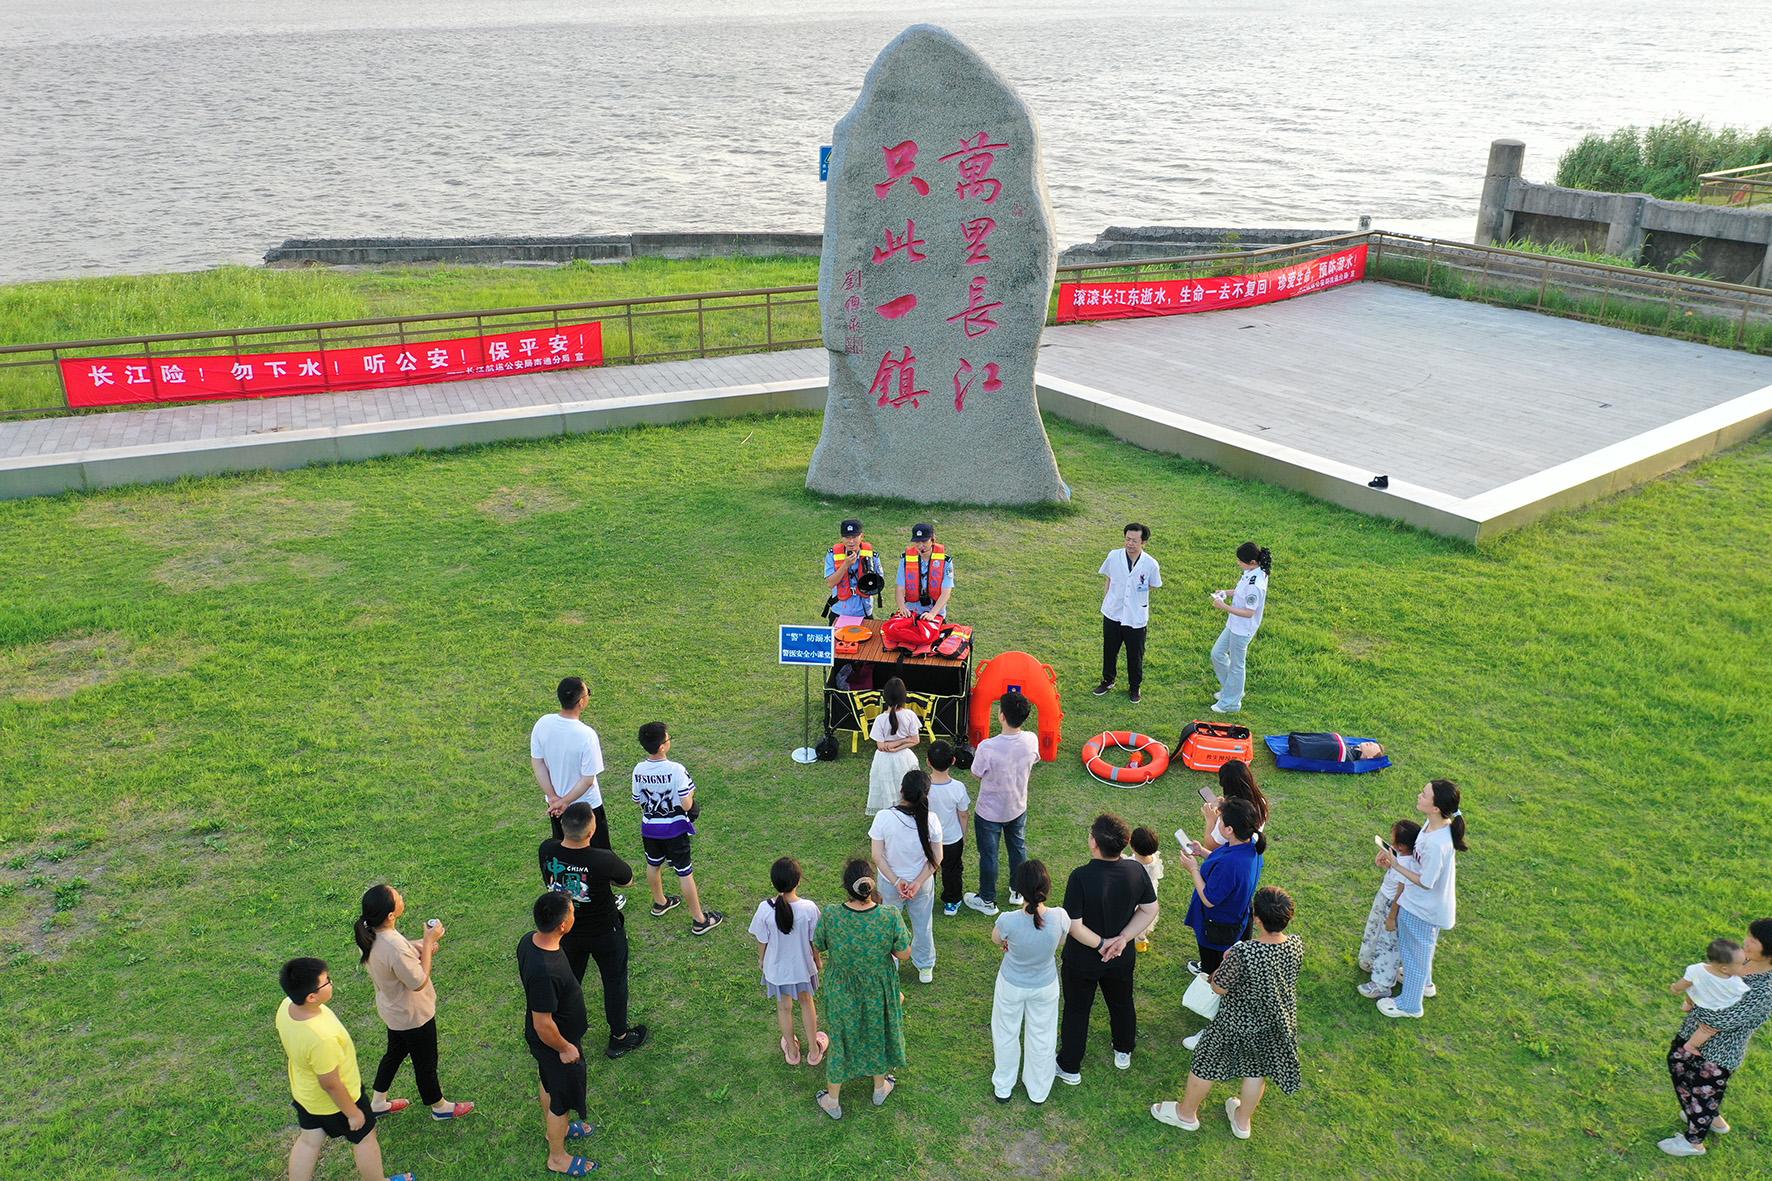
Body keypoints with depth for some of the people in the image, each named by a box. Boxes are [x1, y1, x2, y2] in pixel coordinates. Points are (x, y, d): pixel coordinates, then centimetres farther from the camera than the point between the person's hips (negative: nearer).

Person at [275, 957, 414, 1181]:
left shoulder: (286, 1006, -21)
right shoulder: (321, 1037, -44)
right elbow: (330, 1084, -28)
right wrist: (353, 1113, -12)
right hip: (334, 1100, -6)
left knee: (309, 1140, 28)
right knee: (364, 1138, 21)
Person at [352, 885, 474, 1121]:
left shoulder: (370, 933, -15)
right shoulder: (394, 948, -42)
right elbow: (419, 982, -28)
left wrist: (419, 947, -10)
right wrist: (429, 942, -25)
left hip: (393, 1010, 8)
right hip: (413, 1016, -8)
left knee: (395, 1053, 31)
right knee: (425, 1062, 18)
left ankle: (378, 1102, 50)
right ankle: (439, 1107, 42)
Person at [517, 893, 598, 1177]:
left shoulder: (529, 940, -16)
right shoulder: (545, 972, -43)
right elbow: (543, 1024, -32)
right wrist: (565, 1048, -15)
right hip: (554, 1043, -8)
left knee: (550, 1083, 32)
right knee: (562, 1099, 17)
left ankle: (556, 1128, 57)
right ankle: (557, 1157, 40)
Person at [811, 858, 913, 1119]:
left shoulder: (829, 916, -30)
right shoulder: (890, 917, -31)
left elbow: (818, 947, -11)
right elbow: (904, 954, -16)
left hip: (841, 992, 0)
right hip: (878, 991, 0)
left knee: (841, 1038, 24)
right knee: (878, 1033, 28)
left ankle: (833, 1101, 45)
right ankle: (880, 1088, 54)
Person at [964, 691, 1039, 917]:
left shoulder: (987, 747, -35)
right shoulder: (1032, 740, -21)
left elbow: (977, 774, -16)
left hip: (989, 812, -4)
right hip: (1018, 807, 4)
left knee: (988, 855, 17)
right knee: (1018, 848, 26)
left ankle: (987, 900, 35)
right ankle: (1017, 892, 46)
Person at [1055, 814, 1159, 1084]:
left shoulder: (1081, 877, -32)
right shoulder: (1136, 871, -18)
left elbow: (1074, 926, -29)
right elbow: (1150, 910, -8)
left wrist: (1101, 944, -17)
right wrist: (1123, 938, -12)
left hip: (1082, 961, -4)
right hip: (1122, 959, 4)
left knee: (1077, 1011, 18)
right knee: (1122, 1003, 29)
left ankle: (1069, 1067, 35)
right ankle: (1124, 1053, 52)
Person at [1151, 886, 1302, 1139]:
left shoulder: (1244, 953, -37)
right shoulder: (1296, 946, -20)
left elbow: (1219, 987, -23)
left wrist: (1226, 961, -6)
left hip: (1237, 1024, -5)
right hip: (1276, 1024, 5)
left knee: (1205, 1064, 20)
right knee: (1256, 1071, 27)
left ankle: (1186, 1113, 41)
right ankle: (1242, 1121, 49)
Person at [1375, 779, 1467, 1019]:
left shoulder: (1437, 843, -39)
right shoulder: (1435, 824, -12)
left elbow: (1425, 882, -27)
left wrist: (1396, 865, -20)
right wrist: (1394, 857, -4)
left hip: (1422, 909, -8)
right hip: (1422, 903, 8)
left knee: (1415, 952, 16)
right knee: (1421, 949, 32)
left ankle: (1409, 1004, 38)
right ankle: (1423, 982, 58)